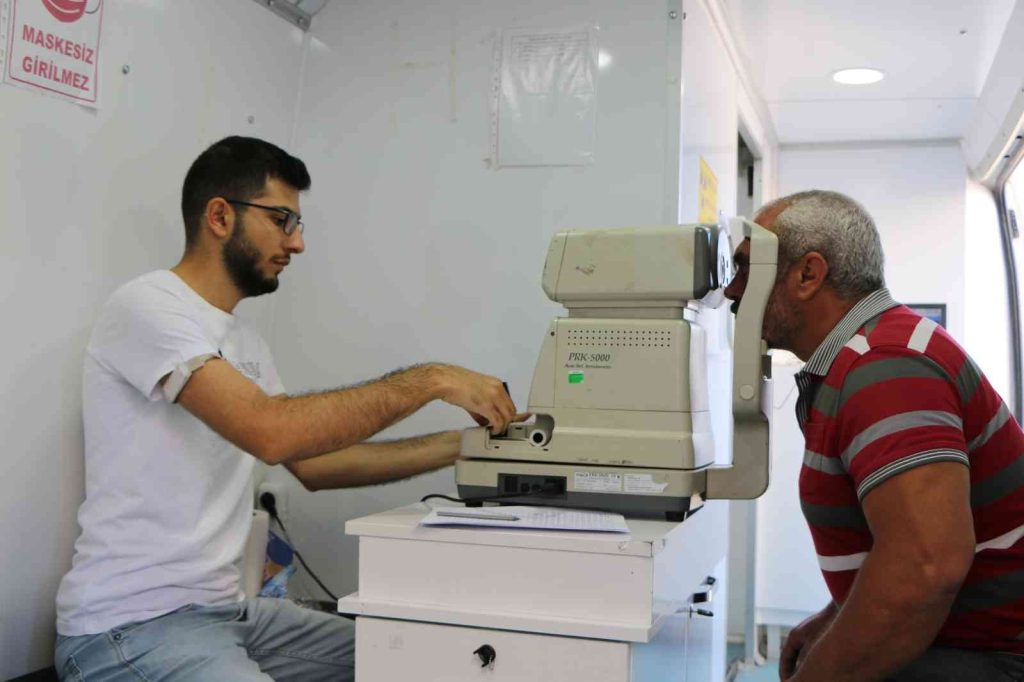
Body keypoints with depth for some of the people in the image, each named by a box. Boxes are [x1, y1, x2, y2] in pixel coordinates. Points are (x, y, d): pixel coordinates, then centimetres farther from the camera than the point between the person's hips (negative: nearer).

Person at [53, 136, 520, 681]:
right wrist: (431, 380, -20)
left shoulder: (244, 344, 13)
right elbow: (271, 431, -28)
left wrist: (463, 445, 6)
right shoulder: (146, 307, -15)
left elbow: (313, 460, 14)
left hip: (226, 609, 9)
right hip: (134, 625, -9)